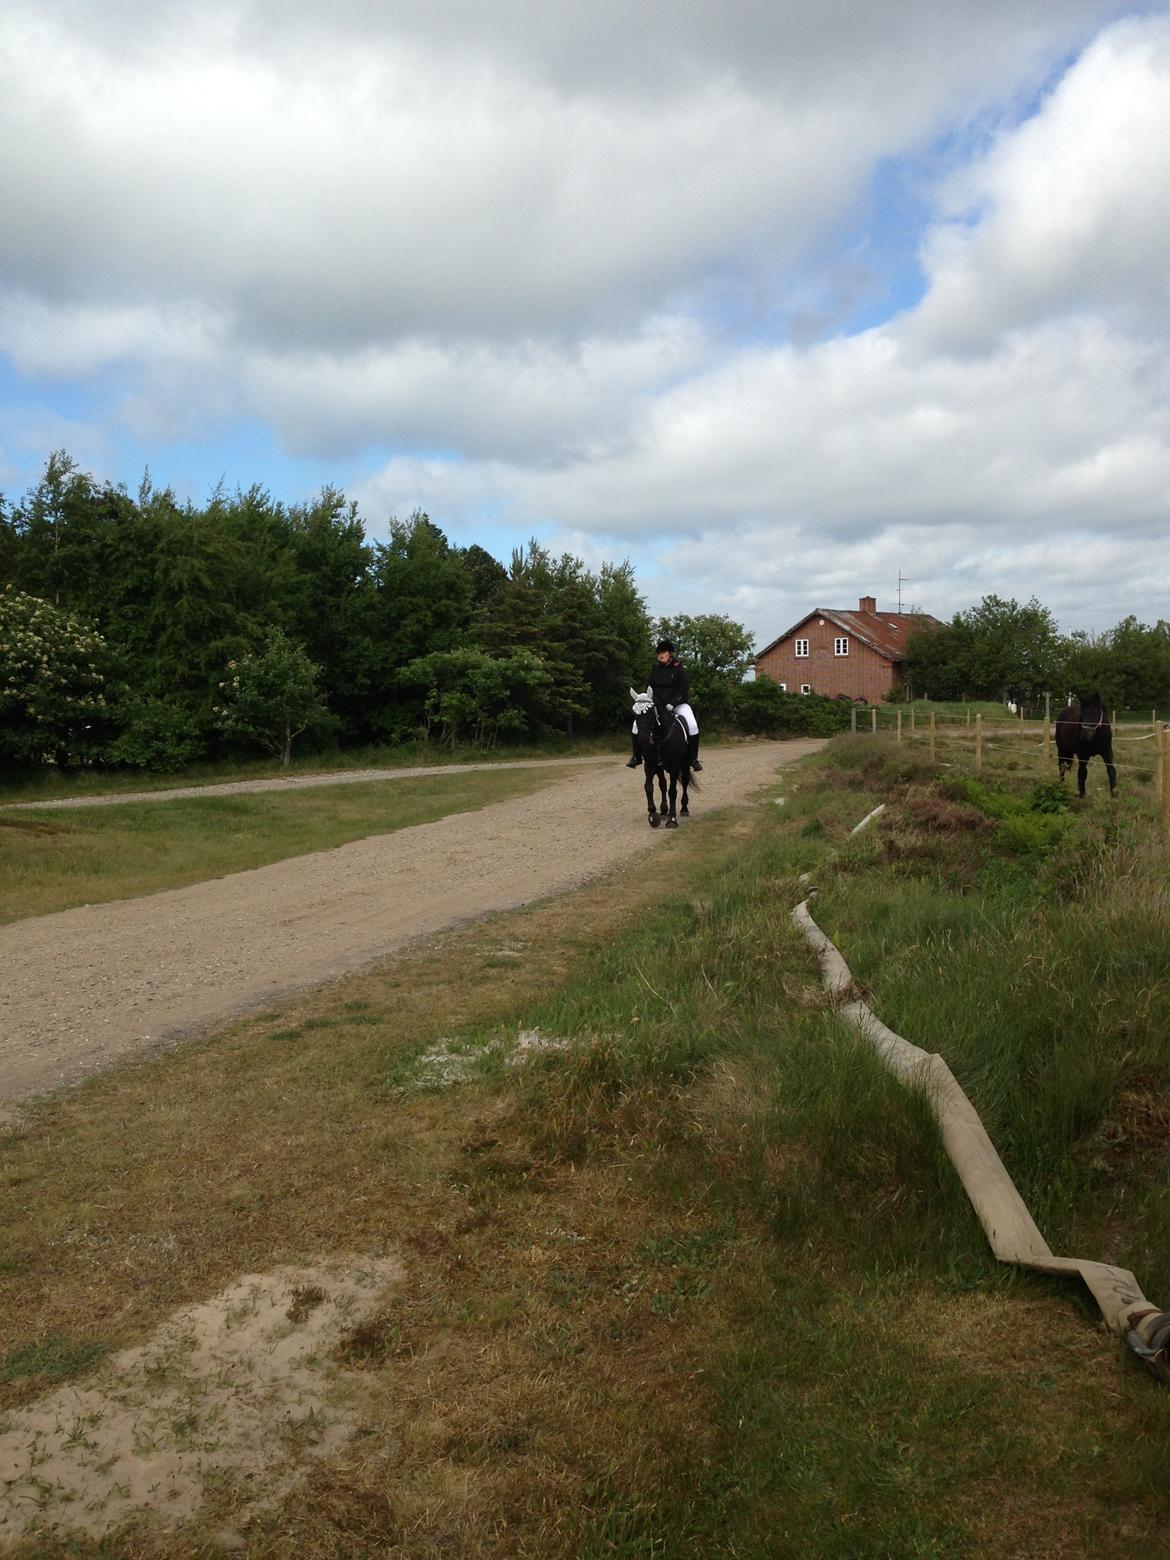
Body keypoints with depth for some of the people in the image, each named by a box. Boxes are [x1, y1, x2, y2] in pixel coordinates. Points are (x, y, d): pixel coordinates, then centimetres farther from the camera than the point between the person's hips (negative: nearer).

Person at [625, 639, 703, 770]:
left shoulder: (679, 669, -8)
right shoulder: (655, 670, 4)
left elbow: (684, 690, -12)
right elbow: (651, 689, 9)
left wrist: (672, 703, -23)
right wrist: (655, 702, -8)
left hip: (678, 704, -4)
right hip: (658, 704, 4)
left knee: (692, 725, -29)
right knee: (637, 723, -11)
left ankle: (693, 758, -16)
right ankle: (637, 757, 1)